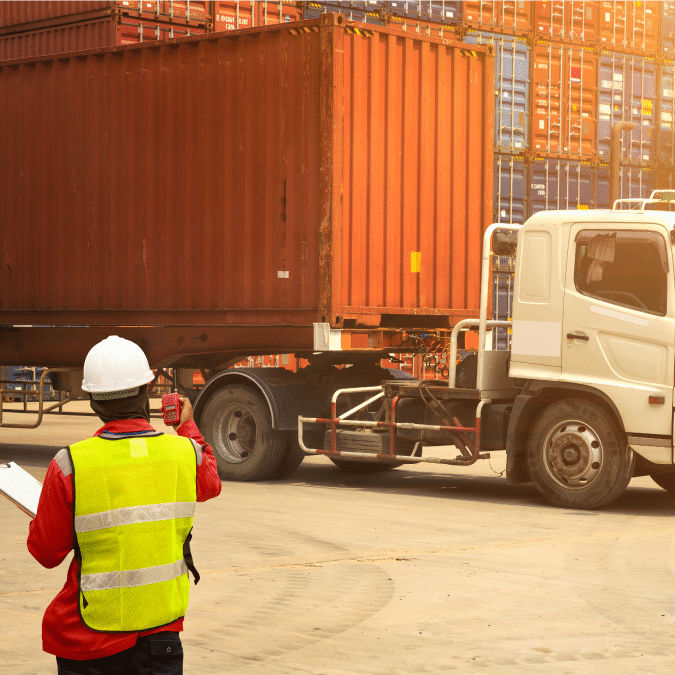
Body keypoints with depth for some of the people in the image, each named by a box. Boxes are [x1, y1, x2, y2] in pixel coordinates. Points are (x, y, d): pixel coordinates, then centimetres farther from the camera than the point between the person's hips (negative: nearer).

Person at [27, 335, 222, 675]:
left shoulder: (69, 466, -15)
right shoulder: (186, 453, -6)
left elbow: (46, 553, -5)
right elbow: (210, 484, 20)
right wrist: (188, 427, 34)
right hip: (162, 631, 2)